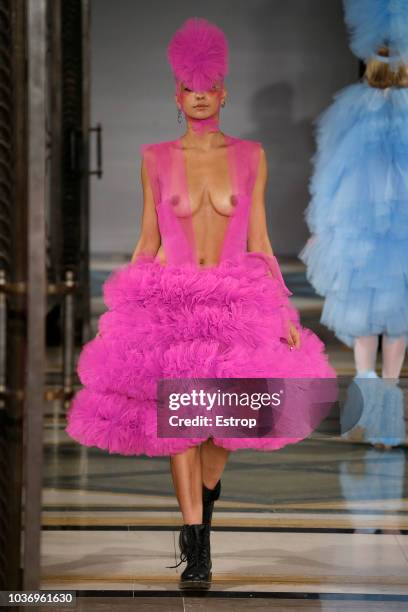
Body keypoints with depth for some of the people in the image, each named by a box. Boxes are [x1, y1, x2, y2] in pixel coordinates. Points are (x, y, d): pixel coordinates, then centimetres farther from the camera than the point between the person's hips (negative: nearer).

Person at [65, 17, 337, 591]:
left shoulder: (249, 156, 4)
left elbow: (259, 241, 6)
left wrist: (284, 313, 2)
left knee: (223, 421, 5)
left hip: (238, 303, 1)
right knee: (179, 421, -6)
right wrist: (116, 310, 6)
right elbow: (146, 242, 9)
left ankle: (200, 527, 30)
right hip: (167, 303, -1)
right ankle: (196, 551, -2)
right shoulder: (156, 159, 4)